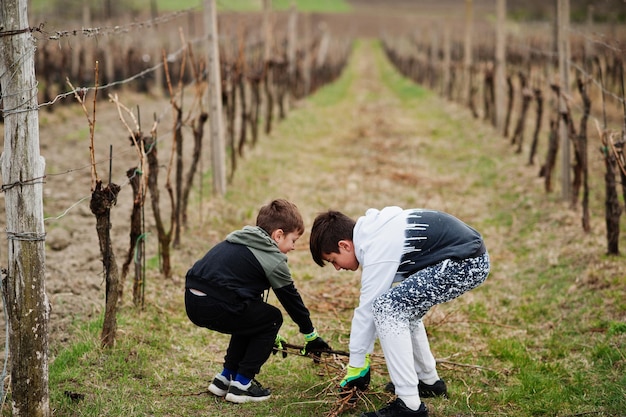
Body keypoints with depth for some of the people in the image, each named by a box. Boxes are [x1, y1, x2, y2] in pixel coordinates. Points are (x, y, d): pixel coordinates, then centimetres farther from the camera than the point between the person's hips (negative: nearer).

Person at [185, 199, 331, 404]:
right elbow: (291, 299, 12)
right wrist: (311, 335, 28)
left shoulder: (238, 241, 27)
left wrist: (271, 336, 43)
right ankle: (241, 384, 12)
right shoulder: (273, 260, 2)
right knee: (272, 318, 13)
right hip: (217, 307, -8)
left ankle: (225, 378, 31)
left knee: (250, 318, 30)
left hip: (192, 301, 8)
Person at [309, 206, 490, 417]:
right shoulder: (374, 230, 12)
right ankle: (429, 381, 32)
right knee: (402, 308, 22)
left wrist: (355, 366, 1)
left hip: (466, 263, -11)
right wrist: (362, 357, 21)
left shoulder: (377, 251, -17)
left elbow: (366, 310, -10)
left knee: (388, 308, -13)